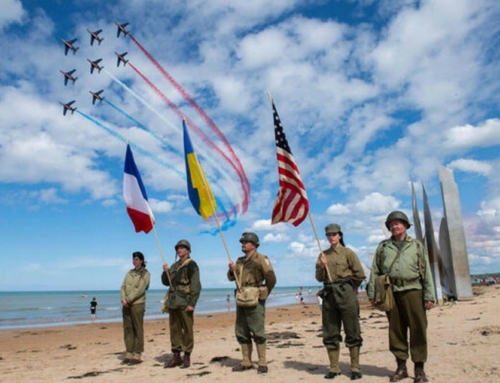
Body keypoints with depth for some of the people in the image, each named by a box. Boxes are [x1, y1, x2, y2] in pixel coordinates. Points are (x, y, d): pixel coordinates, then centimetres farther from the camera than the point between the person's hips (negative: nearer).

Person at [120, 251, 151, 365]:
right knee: (127, 329, 6)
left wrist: (129, 300, -14)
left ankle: (137, 356, 2)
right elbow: (123, 287, 8)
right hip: (127, 305, 6)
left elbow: (140, 289, -12)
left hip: (138, 304, -6)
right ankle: (129, 354, 13)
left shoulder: (145, 274, -3)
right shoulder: (130, 273, 14)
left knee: (138, 330, -2)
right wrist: (123, 299, -8)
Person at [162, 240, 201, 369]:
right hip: (173, 302, 7)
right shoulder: (175, 266, 16)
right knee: (174, 330, 10)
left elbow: (196, 285, -12)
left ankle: (187, 357, 11)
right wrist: (165, 272, 2)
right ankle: (176, 356, 19)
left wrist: (192, 303, -18)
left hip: (185, 303, -7)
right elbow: (166, 282, 22)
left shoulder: (191, 265, -6)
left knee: (187, 330, 1)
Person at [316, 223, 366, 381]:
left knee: (352, 332, 1)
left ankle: (355, 368, 10)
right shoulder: (323, 255, 12)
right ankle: (334, 368, 17)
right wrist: (322, 266, -7)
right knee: (330, 334, 7)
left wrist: (347, 286, 6)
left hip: (346, 295, -4)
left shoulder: (348, 252, 0)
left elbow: (360, 274, -2)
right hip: (329, 295, 4)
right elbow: (319, 278, 10)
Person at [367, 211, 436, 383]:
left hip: (412, 291, -1)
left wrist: (429, 296, -1)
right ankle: (401, 367, 17)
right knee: (396, 330, 6)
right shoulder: (383, 246, 12)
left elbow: (426, 272, 7)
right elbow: (375, 271, 9)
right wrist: (372, 294, 3)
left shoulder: (417, 246, 10)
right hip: (391, 293, 1)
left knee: (418, 330, 0)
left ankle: (419, 369, 11)